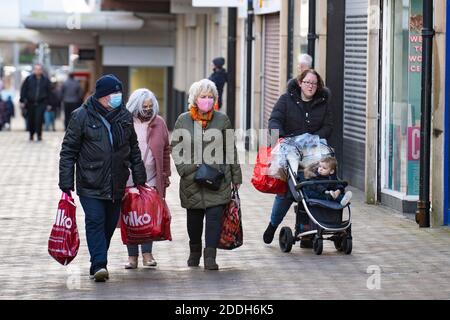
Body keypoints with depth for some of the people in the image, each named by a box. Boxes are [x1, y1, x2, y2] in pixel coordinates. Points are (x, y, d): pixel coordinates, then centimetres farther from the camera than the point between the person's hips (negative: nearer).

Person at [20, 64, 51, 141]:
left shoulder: (46, 80, 2)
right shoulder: (29, 79, 1)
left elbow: (49, 92, 7)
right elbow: (23, 90, 5)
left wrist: (48, 103, 4)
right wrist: (23, 101, 1)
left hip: (41, 103, -1)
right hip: (30, 103, 2)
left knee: (39, 119, -14)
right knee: (31, 119, 8)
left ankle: (39, 135, -5)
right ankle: (31, 134, 26)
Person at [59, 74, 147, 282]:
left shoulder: (125, 116, 8)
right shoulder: (82, 116, -6)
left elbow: (134, 150, 18)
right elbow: (68, 151, -4)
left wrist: (139, 178, 16)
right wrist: (66, 183, -8)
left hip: (117, 185, 5)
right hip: (90, 185, -5)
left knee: (110, 224, 8)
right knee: (95, 221, -13)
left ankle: (98, 264, 19)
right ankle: (98, 265, -17)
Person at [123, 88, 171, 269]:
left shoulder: (159, 123, 6)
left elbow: (166, 151, 13)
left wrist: (166, 174, 11)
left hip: (152, 179, 1)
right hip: (128, 178, -1)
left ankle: (147, 253, 5)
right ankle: (132, 256, 7)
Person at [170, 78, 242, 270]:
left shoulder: (222, 120, 6)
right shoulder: (183, 121, 5)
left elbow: (230, 150, 9)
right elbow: (175, 147, 6)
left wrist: (236, 177, 9)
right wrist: (188, 169, -8)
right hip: (192, 181, 1)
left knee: (215, 216, -12)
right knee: (194, 217, 12)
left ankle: (210, 256, -13)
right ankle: (195, 252, 33)